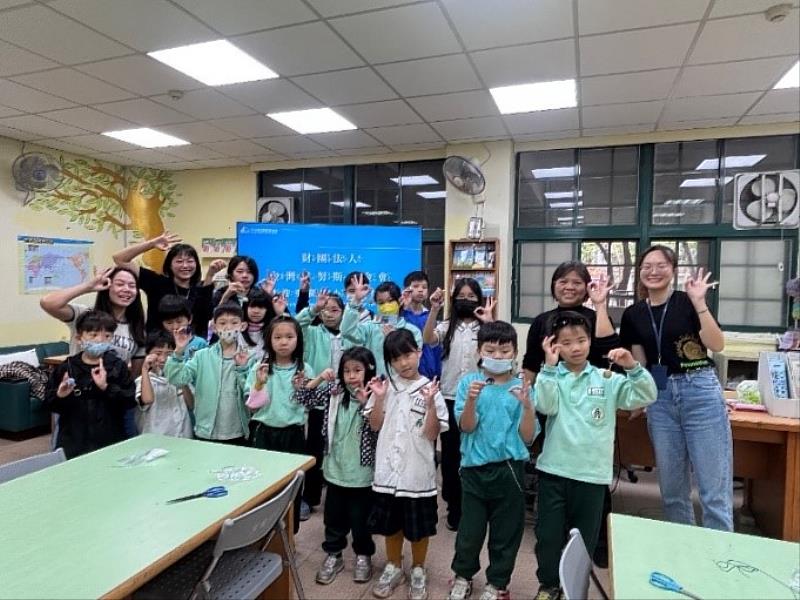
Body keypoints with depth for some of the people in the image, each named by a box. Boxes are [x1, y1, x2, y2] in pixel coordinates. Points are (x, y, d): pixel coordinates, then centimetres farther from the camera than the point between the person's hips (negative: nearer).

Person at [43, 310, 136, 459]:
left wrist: (106, 387, -22)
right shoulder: (66, 368, 2)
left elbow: (130, 400, -10)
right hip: (72, 441, 1)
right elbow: (49, 403, 6)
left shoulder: (118, 367, -2)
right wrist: (59, 396, -15)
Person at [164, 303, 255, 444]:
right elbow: (176, 379, -11)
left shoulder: (248, 358, -3)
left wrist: (242, 369, -20)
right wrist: (179, 351, -19)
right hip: (205, 433, 0)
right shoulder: (202, 356, 0)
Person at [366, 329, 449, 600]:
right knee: (390, 523, 17)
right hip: (388, 468, 3)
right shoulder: (386, 385, 0)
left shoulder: (429, 389, -8)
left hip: (418, 470, -2)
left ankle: (418, 570, 35)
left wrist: (430, 403, -23)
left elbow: (431, 434, -10)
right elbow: (375, 425, 3)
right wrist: (379, 398, -11)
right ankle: (394, 567, 38)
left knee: (419, 526, 12)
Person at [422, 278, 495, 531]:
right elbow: (428, 339, -16)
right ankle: (454, 508, 26)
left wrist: (489, 322, -25)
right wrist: (434, 310, -26)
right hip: (449, 398, 1)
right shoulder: (447, 326, 4)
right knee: (450, 453, 9)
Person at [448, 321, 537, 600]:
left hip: (509, 469, 1)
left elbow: (527, 437, -5)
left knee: (506, 532, 13)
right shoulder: (468, 382, -3)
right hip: (474, 468, 0)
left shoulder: (522, 387, -2)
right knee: (470, 529, 11)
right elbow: (466, 427, -10)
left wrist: (527, 406, -21)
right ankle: (463, 575, 39)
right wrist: (471, 400, -28)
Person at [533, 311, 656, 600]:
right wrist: (549, 365, -21)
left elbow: (646, 396, -4)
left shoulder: (608, 379, 1)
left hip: (592, 473, 1)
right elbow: (545, 406, -18)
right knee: (548, 533, 11)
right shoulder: (552, 376, -2)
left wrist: (633, 367, -18)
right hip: (554, 469, 0)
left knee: (584, 537, 14)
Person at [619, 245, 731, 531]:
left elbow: (717, 345, -14)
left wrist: (699, 303, -19)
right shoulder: (633, 314, 7)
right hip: (660, 397, 4)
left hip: (700, 391, -3)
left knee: (714, 486, 0)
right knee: (671, 486, 12)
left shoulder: (687, 301, -4)